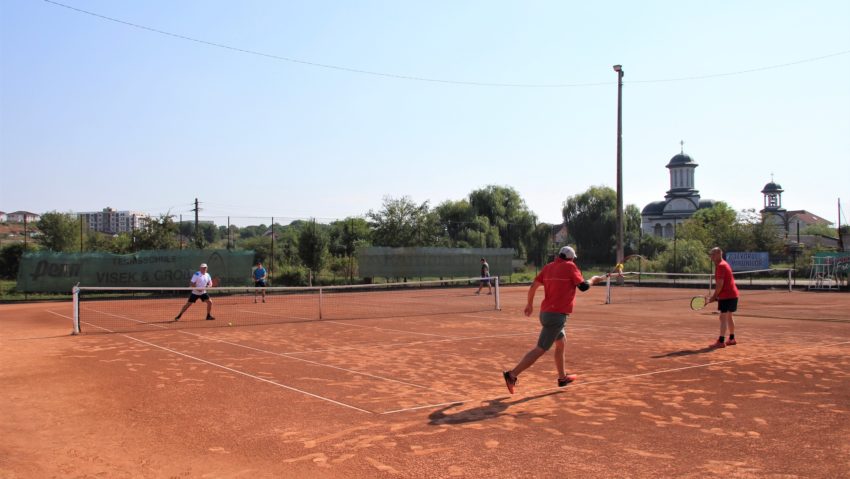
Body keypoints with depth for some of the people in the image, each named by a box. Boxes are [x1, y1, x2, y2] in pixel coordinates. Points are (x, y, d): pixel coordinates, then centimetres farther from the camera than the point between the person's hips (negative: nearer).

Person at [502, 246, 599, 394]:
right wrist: (593, 280, 14)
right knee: (540, 349, -8)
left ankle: (562, 377, 36)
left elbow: (533, 286, 9)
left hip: (545, 312, 8)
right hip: (557, 315, -8)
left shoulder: (548, 267, 11)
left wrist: (530, 304, 21)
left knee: (561, 342, 25)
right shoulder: (570, 266, -4)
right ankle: (512, 375, -15)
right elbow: (583, 287, -6)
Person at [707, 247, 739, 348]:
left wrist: (714, 296, -11)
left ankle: (721, 341, -12)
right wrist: (715, 295, 15)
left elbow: (720, 284, -20)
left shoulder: (720, 266, -16)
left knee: (723, 318, -11)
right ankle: (732, 339, 28)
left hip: (726, 296, -10)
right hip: (732, 294, 10)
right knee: (728, 317, 19)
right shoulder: (724, 264, 16)